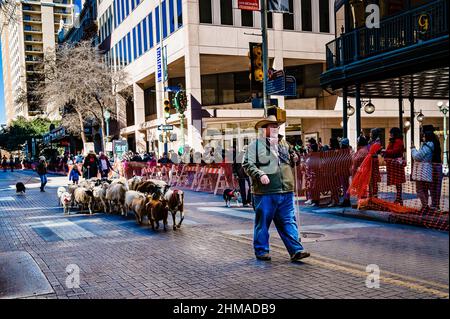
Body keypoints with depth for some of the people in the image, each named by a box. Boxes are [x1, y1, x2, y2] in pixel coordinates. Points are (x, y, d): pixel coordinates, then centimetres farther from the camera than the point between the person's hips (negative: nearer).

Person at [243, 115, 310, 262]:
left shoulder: (284, 144, 18)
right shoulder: (255, 145, 1)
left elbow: (292, 162, 29)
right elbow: (248, 164, -5)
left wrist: (294, 158, 7)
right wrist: (260, 174, -18)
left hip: (285, 191, 5)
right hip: (265, 191, -4)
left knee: (289, 221, 3)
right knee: (263, 222, 5)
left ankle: (296, 250, 5)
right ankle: (261, 250, 18)